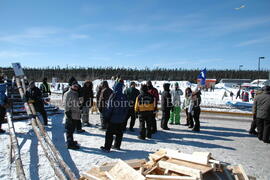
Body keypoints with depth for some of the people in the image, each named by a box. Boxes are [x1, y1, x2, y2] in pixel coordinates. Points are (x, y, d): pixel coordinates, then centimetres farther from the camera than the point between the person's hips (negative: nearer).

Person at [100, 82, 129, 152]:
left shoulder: (113, 96, -14)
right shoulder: (124, 97, 4)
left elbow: (109, 108, -13)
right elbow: (126, 108, 11)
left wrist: (106, 116, -4)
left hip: (113, 119, -5)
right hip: (121, 120, 6)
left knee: (109, 133, 2)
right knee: (119, 133, 15)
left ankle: (107, 147, 5)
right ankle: (117, 145, 24)